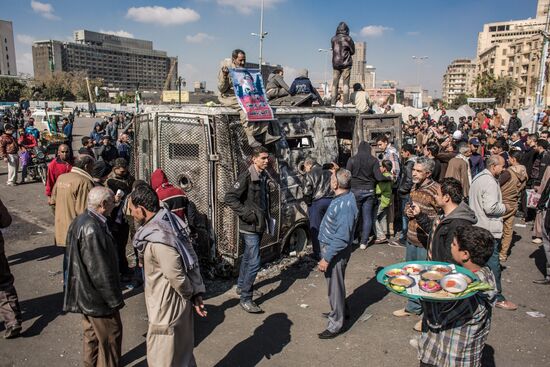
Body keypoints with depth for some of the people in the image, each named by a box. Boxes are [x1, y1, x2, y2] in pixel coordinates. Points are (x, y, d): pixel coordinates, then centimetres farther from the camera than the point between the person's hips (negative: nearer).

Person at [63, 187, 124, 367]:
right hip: (97, 296, -10)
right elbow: (100, 271, -27)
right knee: (110, 335, 7)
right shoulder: (91, 229, -30)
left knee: (92, 333, 25)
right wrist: (114, 299, -17)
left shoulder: (81, 220, 2)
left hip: (86, 292, 10)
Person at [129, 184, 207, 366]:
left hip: (167, 307, -8)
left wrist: (190, 295, -6)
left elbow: (176, 276, -24)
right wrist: (197, 292, 0)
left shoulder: (157, 239, -29)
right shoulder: (169, 223, -1)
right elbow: (191, 260, 1)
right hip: (178, 303, 8)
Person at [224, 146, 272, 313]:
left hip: (260, 225, 9)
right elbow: (229, 197, -21)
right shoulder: (246, 176, -18)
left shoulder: (264, 176, 8)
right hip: (250, 226, -8)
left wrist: (267, 217, 15)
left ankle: (241, 286, 38)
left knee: (248, 257, 21)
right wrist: (246, 213, -22)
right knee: (254, 262, -8)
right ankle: (245, 299, 3)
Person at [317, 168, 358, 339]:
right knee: (335, 284, 25)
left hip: (335, 252, -9)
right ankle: (341, 310, 46)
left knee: (335, 287, 6)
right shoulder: (343, 197, 0)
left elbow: (342, 238, -29)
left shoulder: (345, 205, -30)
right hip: (329, 247, 9)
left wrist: (326, 258, -24)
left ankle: (335, 324, 22)